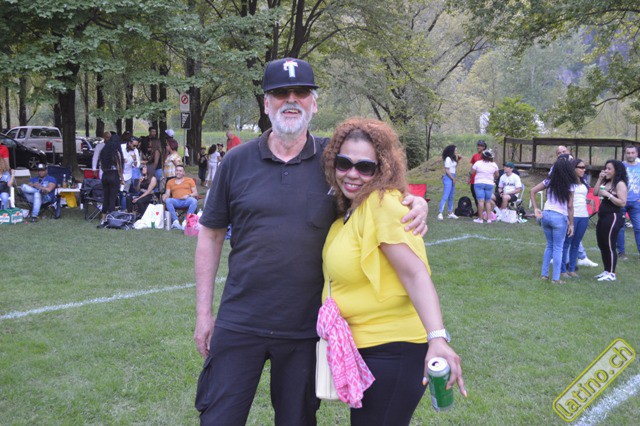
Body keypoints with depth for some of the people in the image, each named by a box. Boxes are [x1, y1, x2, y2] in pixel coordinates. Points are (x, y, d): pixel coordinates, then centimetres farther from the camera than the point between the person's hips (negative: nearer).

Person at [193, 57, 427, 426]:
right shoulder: (238, 161, 1)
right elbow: (211, 235, 6)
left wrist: (415, 203, -13)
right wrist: (203, 311, 4)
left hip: (306, 329, 0)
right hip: (240, 323, 0)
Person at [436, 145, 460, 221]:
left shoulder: (453, 158, 14)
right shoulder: (448, 159, -12)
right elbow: (447, 170, -16)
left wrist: (458, 159, 12)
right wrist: (453, 178, -12)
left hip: (452, 178, 10)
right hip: (448, 178, -9)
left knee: (451, 197, 13)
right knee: (445, 196, -15)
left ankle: (450, 213, 20)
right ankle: (440, 213, -18)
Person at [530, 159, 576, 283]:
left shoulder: (549, 182, 5)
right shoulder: (569, 186, -6)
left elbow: (533, 191, 2)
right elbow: (570, 206, -6)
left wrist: (536, 209, 3)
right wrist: (571, 224, 1)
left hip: (546, 215, 4)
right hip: (560, 217, -4)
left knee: (549, 245, 18)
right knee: (558, 248, 4)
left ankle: (544, 274, 19)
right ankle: (556, 278, 5)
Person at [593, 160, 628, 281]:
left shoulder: (620, 184, -11)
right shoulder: (606, 182, 14)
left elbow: (622, 203, -17)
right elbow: (595, 193, 6)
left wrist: (608, 195, -21)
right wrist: (599, 179, 2)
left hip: (613, 217, -9)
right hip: (602, 217, 9)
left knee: (610, 246, -6)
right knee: (602, 245, 13)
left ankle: (611, 274, 1)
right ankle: (606, 271, 23)